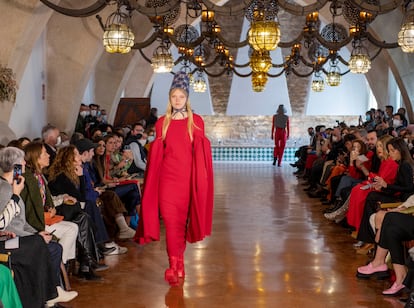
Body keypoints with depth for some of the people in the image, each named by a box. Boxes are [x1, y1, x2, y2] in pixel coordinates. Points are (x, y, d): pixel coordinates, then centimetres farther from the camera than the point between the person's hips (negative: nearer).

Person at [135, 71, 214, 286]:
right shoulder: (162, 122, 9)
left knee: (181, 219, 6)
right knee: (171, 219, -8)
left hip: (188, 177, 0)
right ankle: (176, 265, -6)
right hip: (167, 176, 1)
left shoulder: (195, 121, 4)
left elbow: (201, 151, 2)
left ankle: (176, 265, 21)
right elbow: (156, 153, 12)